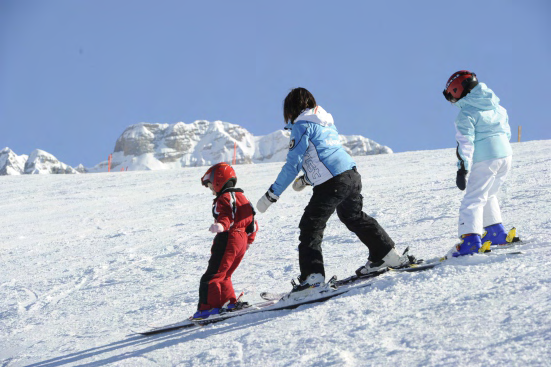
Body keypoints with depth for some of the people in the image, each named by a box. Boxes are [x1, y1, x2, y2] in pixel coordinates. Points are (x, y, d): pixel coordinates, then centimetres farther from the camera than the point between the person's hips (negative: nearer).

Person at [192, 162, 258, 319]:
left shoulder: (223, 199, -9)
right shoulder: (241, 197, 19)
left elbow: (226, 217, -29)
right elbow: (251, 221, 26)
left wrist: (221, 225, -49)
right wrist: (249, 239, 37)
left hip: (227, 240, -10)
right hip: (242, 240, 10)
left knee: (212, 276, -9)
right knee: (224, 276, 21)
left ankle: (209, 306, -14)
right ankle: (230, 302, 20)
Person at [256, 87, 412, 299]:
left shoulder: (302, 125, -4)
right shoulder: (325, 121, 21)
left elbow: (293, 165, -10)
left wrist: (271, 195, -7)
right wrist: (307, 179, 39)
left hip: (331, 184, -8)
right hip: (352, 176, 8)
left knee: (310, 226, -3)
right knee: (355, 218, 26)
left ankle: (312, 276, -11)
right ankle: (387, 255, 33)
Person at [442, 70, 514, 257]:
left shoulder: (466, 113, -9)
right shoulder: (496, 106, 14)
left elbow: (466, 143, -15)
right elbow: (506, 130, 22)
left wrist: (463, 169, -17)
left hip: (484, 159, -8)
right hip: (505, 154, 8)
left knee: (473, 199, -9)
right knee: (488, 195, 24)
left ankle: (471, 240, -23)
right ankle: (496, 233, 24)